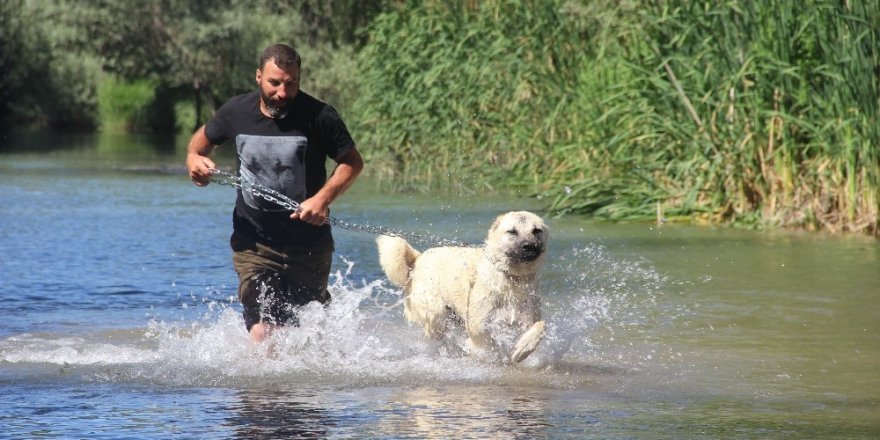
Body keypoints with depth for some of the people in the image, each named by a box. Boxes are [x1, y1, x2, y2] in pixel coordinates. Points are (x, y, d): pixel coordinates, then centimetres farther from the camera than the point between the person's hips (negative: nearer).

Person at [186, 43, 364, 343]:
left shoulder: (319, 116, -13)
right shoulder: (237, 111, -4)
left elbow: (352, 162, -6)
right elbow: (204, 137, 16)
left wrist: (325, 197, -22)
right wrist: (195, 159, -7)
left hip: (308, 245, 0)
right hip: (254, 242, 0)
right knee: (262, 335, -16)